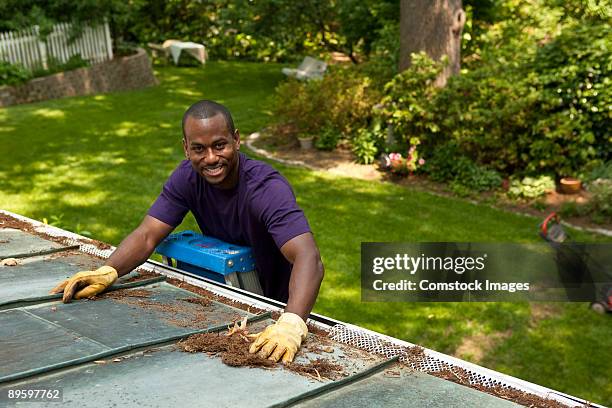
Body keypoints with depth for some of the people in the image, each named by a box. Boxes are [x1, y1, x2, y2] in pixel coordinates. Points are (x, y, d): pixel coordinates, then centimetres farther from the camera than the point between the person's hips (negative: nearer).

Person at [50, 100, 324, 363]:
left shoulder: (268, 188, -30)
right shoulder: (188, 176, -11)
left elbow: (309, 259, -44)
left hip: (277, 303, -4)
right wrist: (107, 272, -34)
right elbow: (147, 236, -13)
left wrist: (292, 323, -62)